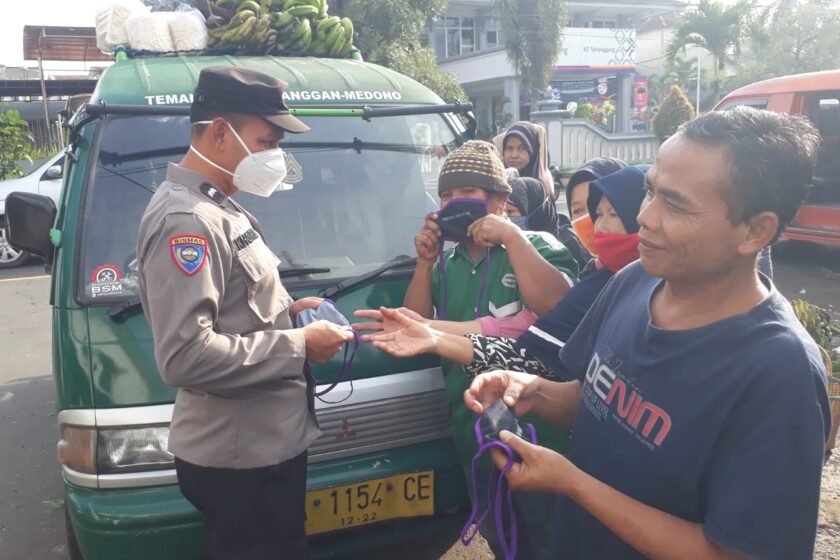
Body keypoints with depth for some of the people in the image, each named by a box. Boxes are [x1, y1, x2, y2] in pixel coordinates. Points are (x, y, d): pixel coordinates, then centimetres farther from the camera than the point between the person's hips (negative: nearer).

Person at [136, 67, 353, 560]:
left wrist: (287, 311, 5)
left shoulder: (218, 209, 13)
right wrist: (298, 346, -21)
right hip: (238, 456, -10)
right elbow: (185, 356, -29)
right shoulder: (186, 220, -20)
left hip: (269, 441, 10)